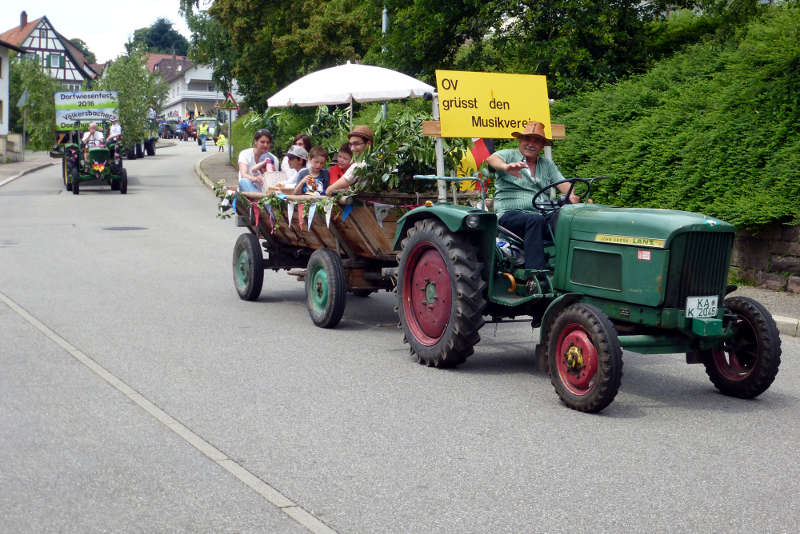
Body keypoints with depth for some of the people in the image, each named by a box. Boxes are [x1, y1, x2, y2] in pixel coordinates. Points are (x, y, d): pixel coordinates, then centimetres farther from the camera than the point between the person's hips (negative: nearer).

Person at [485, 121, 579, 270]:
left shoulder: (547, 164, 23)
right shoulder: (508, 155, 8)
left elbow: (561, 182, 11)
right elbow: (491, 159, -14)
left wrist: (572, 196, -14)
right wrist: (506, 167, -39)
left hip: (541, 215, 4)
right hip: (510, 214, -4)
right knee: (535, 220, -37)